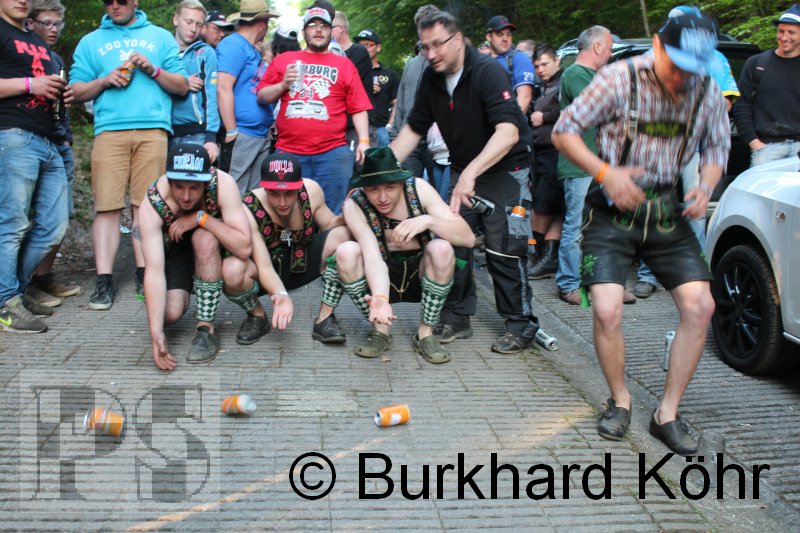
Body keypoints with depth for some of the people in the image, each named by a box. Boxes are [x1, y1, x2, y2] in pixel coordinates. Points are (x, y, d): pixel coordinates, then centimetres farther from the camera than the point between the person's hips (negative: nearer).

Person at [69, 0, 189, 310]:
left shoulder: (160, 37, 19)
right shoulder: (91, 42, 21)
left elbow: (182, 87, 12)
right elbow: (76, 92, 15)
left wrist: (153, 70, -4)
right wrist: (104, 80, -3)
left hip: (153, 130, -1)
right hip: (109, 131, 1)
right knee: (107, 205, -6)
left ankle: (144, 276, 1)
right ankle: (104, 281, -5)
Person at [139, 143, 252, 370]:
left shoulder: (222, 184, -33)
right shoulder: (152, 205, -30)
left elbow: (244, 248, -37)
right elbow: (154, 270, -35)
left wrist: (201, 218, -40)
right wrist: (156, 332, -44)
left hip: (216, 246, -1)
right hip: (175, 250, 1)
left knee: (204, 238, -36)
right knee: (170, 313, -23)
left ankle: (206, 329, -23)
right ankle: (183, 295, 17)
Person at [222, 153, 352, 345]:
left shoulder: (311, 190, -18)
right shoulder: (248, 210, -28)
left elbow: (328, 225, -1)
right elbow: (264, 266, -31)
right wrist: (281, 295, -50)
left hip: (304, 262, 3)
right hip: (267, 274, -3)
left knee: (342, 235, -23)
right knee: (231, 270, -36)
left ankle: (325, 318, -15)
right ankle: (258, 316, -2)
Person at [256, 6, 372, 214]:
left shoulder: (344, 64, 12)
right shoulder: (284, 60, 14)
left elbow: (358, 108, 7)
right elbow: (262, 97, 13)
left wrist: (363, 141, -4)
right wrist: (282, 85, -4)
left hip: (333, 152, -1)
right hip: (288, 152, 1)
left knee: (333, 214, 1)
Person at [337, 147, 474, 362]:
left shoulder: (418, 189, -17)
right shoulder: (354, 204, -19)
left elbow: (468, 238, -23)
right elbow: (372, 256, -31)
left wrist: (428, 221, -39)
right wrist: (381, 299, -49)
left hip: (420, 274, 0)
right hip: (380, 279, 0)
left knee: (441, 248, -30)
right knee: (346, 251, -27)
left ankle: (426, 332, -13)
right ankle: (380, 330, -10)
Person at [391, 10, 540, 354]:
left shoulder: (487, 71, -22)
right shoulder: (431, 79, -3)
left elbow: (508, 132, -34)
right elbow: (413, 129, 5)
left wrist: (471, 173, -44)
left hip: (504, 170, -6)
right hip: (462, 171, 6)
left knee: (503, 249, -8)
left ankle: (520, 325, 6)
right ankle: (456, 318, 10)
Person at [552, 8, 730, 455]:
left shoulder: (708, 94, -2)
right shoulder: (620, 79, -12)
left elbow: (717, 147, 14)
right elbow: (565, 130, -7)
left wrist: (706, 188, -6)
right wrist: (605, 172, -20)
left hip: (668, 212, 4)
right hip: (613, 210, -3)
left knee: (700, 305, -10)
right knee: (607, 310, -17)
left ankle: (668, 414, 5)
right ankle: (620, 401, 11)